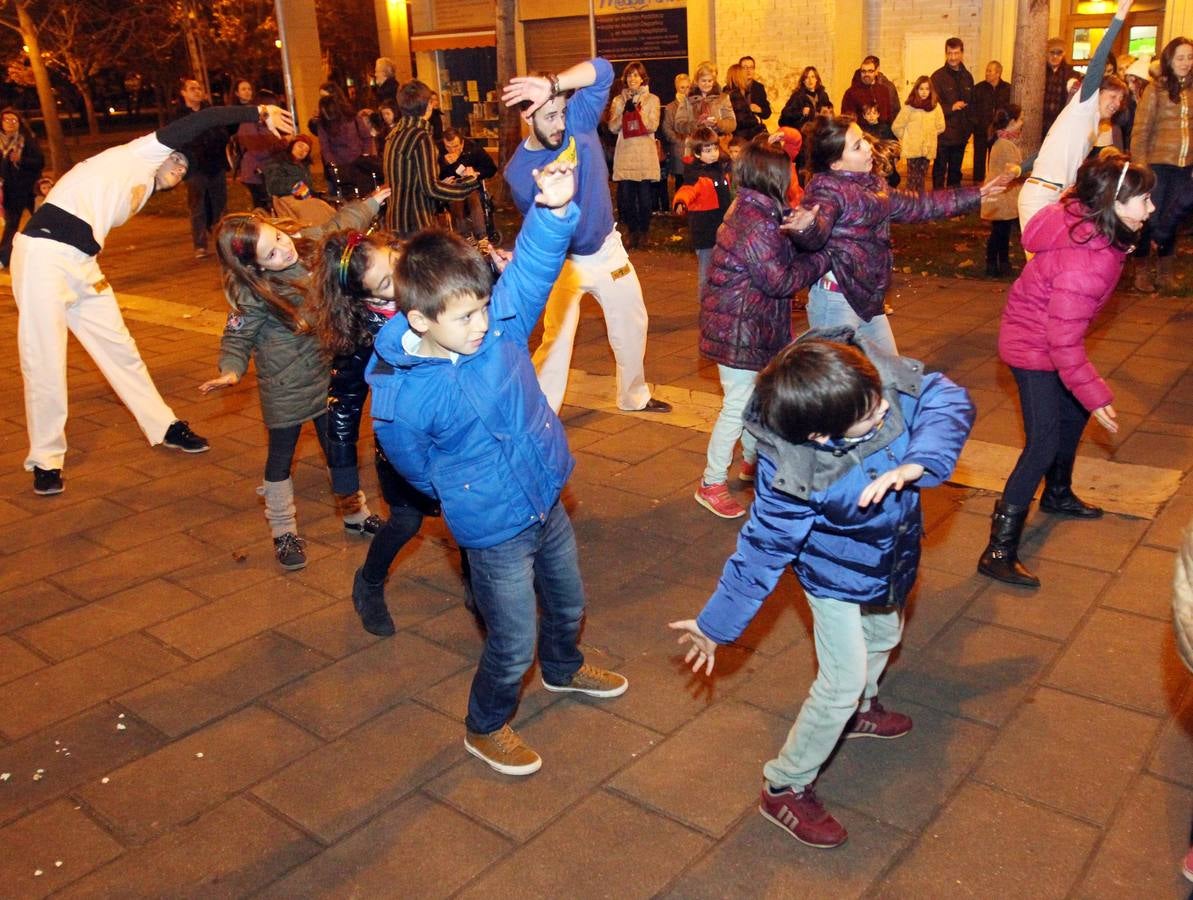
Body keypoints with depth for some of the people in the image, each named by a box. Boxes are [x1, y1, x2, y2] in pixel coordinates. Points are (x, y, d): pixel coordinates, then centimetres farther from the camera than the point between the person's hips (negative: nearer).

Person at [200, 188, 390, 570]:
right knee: (281, 456, 10)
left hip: (326, 376, 6)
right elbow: (237, 336, -15)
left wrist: (371, 203, 22)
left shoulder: (309, 243, -9)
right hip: (285, 389, -6)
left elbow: (339, 227, 11)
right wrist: (230, 370, -32)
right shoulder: (252, 295, -25)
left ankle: (355, 513, 38)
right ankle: (283, 532, 26)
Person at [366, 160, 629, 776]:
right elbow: (420, 471, -8)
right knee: (514, 643, 8)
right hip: (495, 533, -5)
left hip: (547, 500, 6)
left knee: (568, 601, 27)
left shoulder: (499, 322, -16)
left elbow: (533, 264, -22)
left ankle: (563, 668, 61)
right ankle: (485, 729, 39)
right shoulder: (400, 398, -25)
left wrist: (553, 208, -42)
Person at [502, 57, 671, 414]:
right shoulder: (518, 171, -19)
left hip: (607, 249, 4)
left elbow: (602, 70, -33)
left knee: (632, 325, 18)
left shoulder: (578, 121, -18)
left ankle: (634, 396, 41)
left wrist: (553, 84, -47)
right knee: (556, 341, -4)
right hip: (563, 260, -3)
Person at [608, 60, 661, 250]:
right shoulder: (618, 100, 11)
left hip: (645, 155, -2)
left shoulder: (652, 99, 6)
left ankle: (643, 232, 13)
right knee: (625, 197, -2)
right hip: (625, 154, 2)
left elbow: (653, 126, -5)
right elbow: (613, 127, 2)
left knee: (645, 196, -2)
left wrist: (637, 109, -11)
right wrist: (625, 110, -10)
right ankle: (633, 232, 14)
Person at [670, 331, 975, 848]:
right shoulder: (791, 477, -39)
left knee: (882, 637, 30)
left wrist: (917, 462, -46)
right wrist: (717, 623, -20)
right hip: (838, 578, -7)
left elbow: (947, 400, -28)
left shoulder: (873, 377, -31)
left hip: (888, 561, 7)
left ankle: (859, 710, 63)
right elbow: (762, 551, -28)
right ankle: (784, 789, 21)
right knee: (842, 682, -1)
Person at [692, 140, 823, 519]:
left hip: (745, 326, 10)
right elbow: (781, 281, -19)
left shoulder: (747, 207, 6)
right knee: (737, 406, 0)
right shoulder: (759, 225, -24)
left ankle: (751, 461, 42)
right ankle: (711, 484, 12)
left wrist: (796, 227, -6)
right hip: (739, 330, -10)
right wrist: (820, 260, -8)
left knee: (756, 395, 23)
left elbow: (776, 255, 9)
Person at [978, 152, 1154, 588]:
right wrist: (1095, 394, -24)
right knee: (1044, 441, -13)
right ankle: (999, 551, -12)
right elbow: (1064, 341, -31)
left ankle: (1058, 494, 49)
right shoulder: (1087, 263, -34)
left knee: (1074, 412, 25)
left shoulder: (1083, 218, -9)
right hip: (1032, 346, -10)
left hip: (1045, 334, 10)